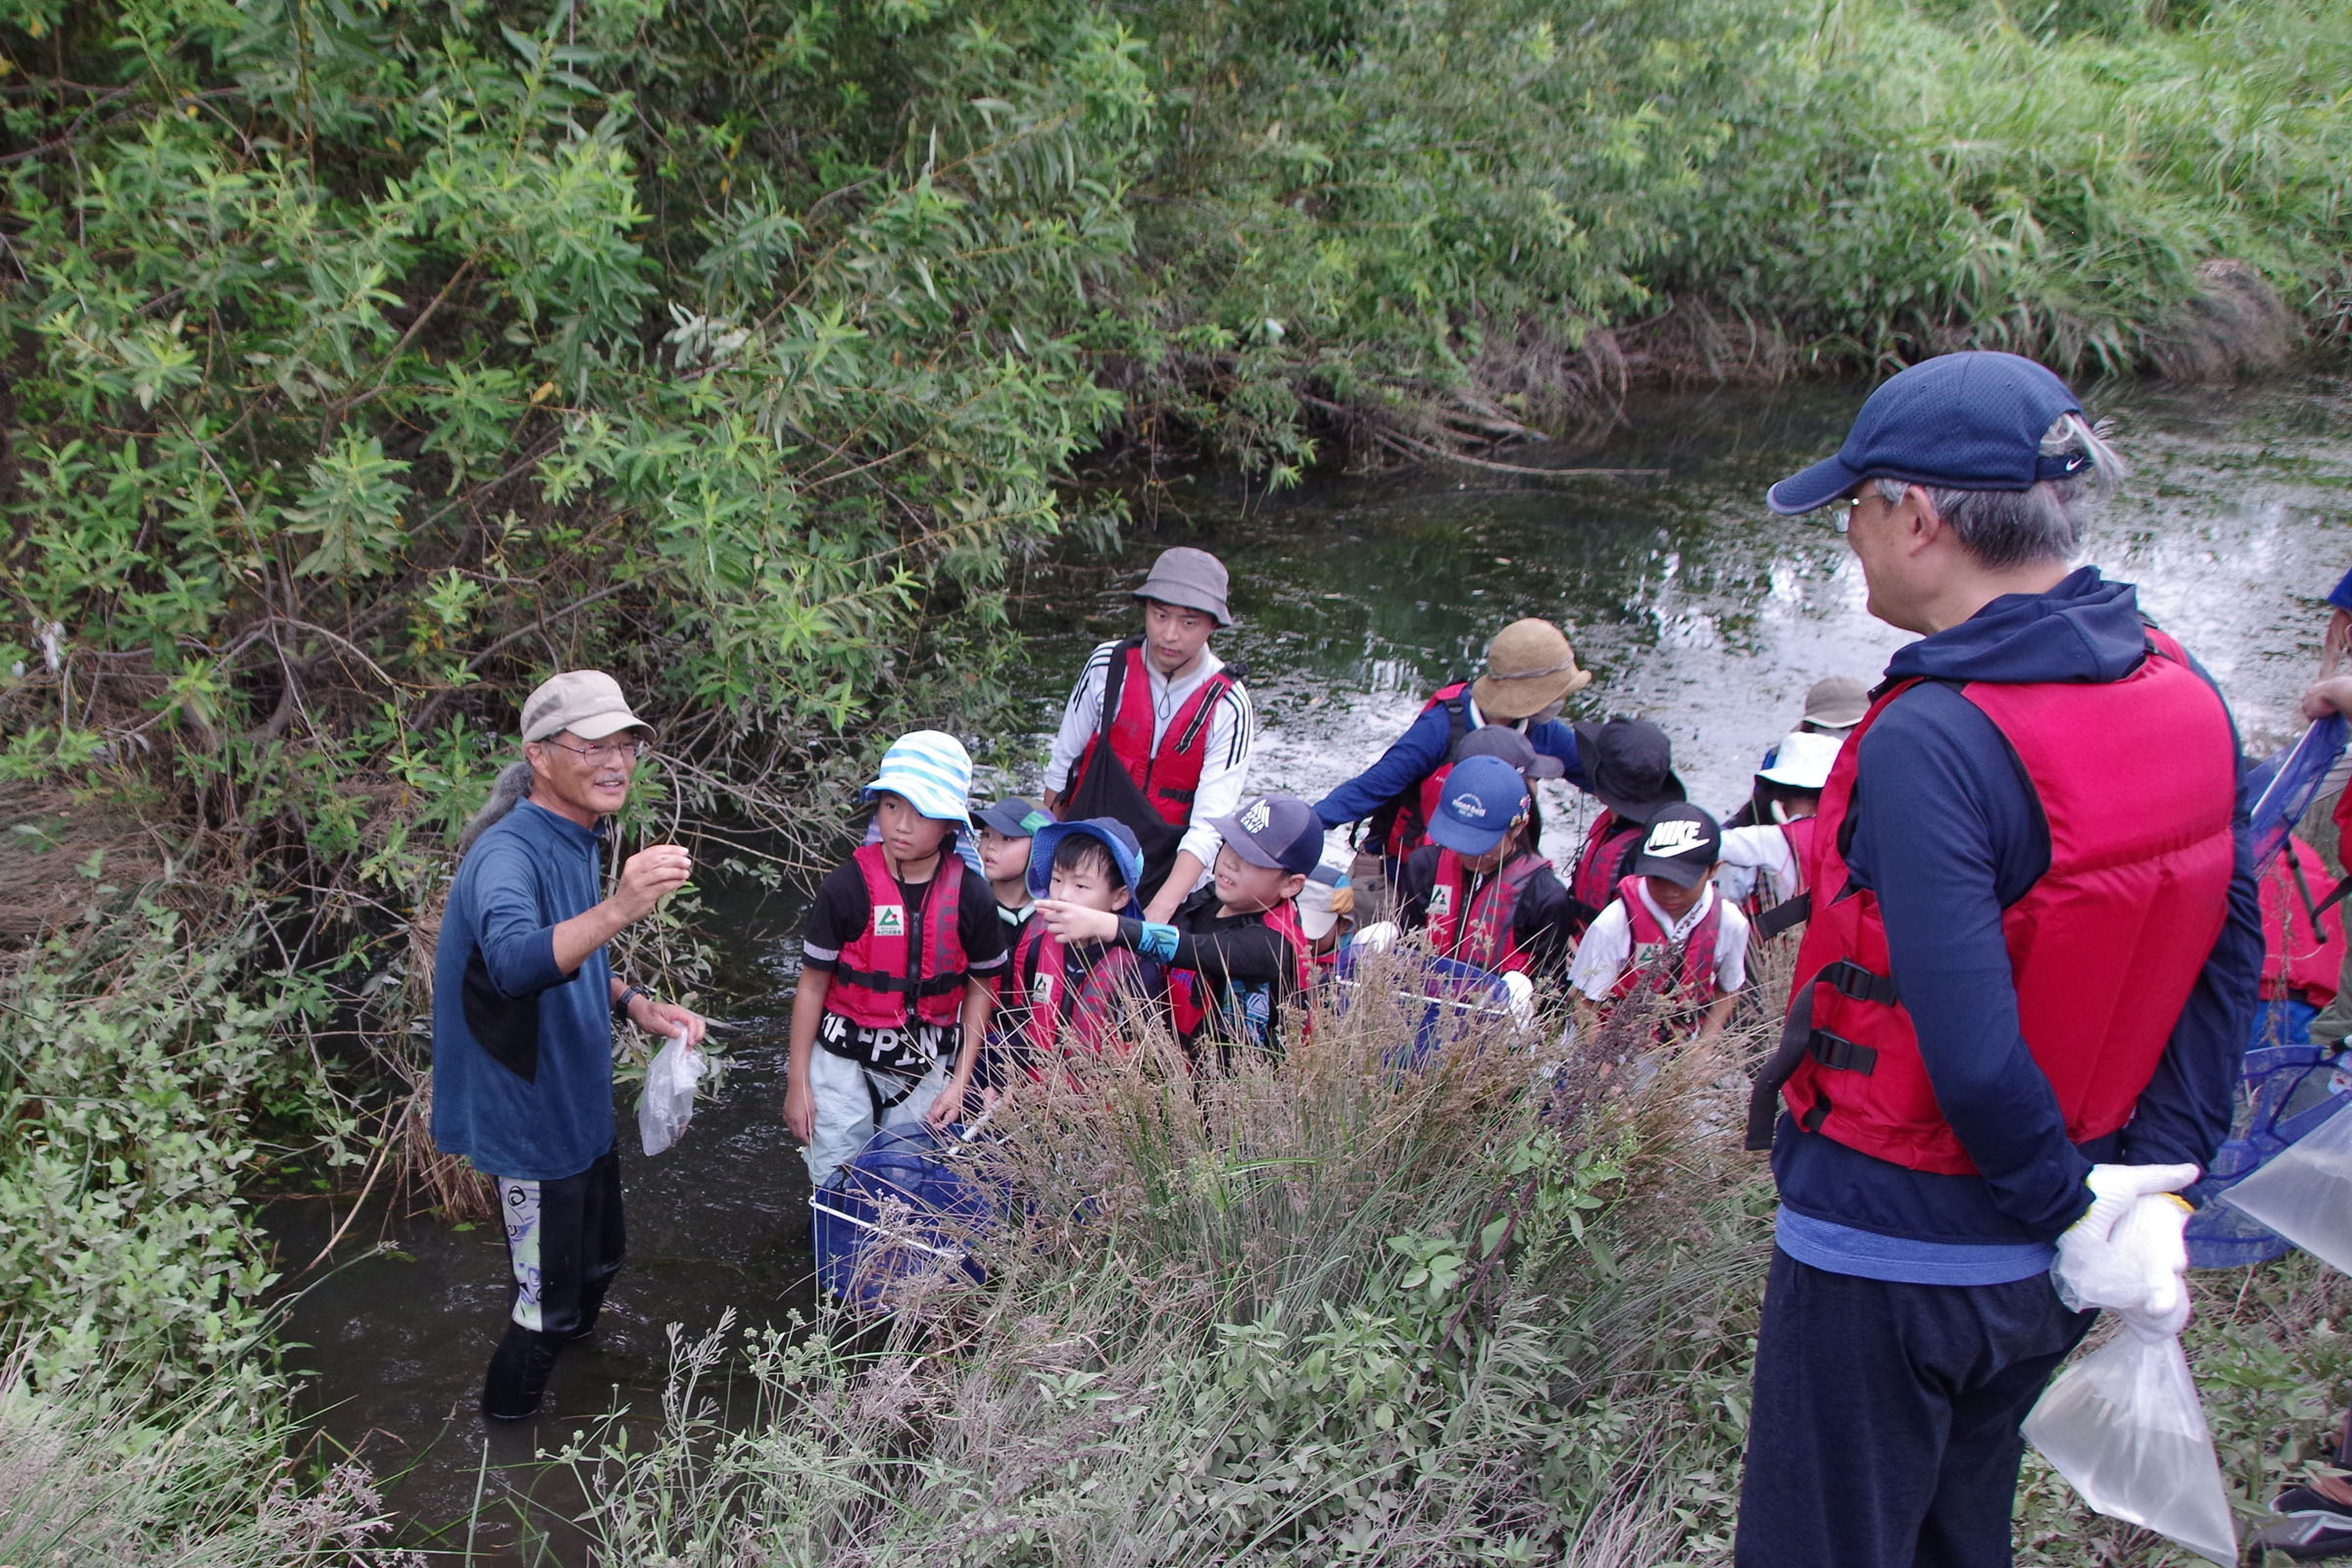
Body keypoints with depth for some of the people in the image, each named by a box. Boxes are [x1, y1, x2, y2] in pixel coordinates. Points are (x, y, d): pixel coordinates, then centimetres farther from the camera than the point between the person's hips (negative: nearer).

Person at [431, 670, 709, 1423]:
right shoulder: (507, 855, -28)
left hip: (578, 1104, 9)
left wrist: (635, 1004, -1)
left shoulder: (580, 842, 2)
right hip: (529, 1115, -9)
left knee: (598, 1258, 27)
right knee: (547, 1304, 5)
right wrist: (617, 908, -64)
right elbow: (515, 964, -49)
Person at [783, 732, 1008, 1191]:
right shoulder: (846, 887, -13)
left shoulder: (971, 897, -8)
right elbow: (812, 985, -5)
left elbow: (982, 987, 3)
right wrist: (798, 1083, -1)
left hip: (927, 1066, 1)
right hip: (844, 1061, -1)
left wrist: (958, 1083, 1)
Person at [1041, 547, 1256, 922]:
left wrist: (1158, 914, -31)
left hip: (1164, 872, -2)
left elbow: (1207, 827, -19)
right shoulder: (1107, 666, -8)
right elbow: (1062, 764, 6)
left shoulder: (1227, 706, -14)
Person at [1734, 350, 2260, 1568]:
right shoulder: (2184, 695, -2)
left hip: (1888, 1252, -7)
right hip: (2040, 1274, 8)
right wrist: (2160, 1179, -1)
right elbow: (2229, 963, 1)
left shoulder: (1926, 745, -27)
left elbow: (1971, 1047, -30)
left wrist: (2071, 1207, -14)